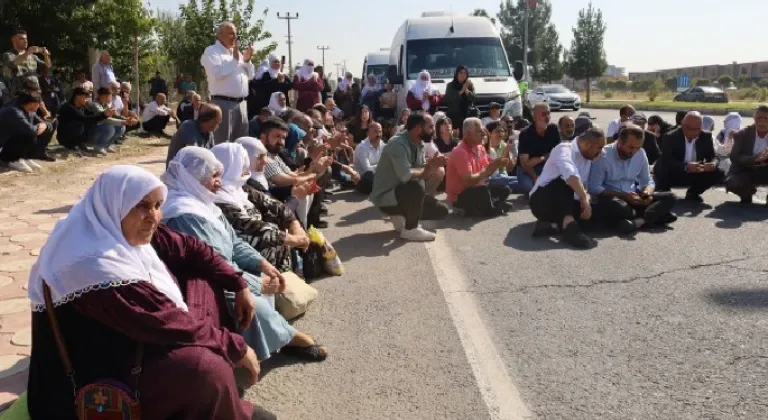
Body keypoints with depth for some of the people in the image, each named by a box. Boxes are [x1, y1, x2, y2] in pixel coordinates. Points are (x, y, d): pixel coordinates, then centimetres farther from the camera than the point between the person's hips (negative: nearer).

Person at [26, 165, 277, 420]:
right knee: (207, 367, -34)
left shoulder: (128, 232, -5)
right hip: (110, 371, -10)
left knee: (205, 281, 10)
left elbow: (187, 248, 7)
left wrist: (239, 285, 3)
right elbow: (166, 323, -29)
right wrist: (236, 347, -20)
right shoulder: (96, 265, -31)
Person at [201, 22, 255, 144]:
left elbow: (250, 76, 20)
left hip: (241, 103, 7)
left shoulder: (237, 51, 19)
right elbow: (216, 74, -19)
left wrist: (247, 60, 2)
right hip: (223, 103, -7)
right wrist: (235, 60, -12)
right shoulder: (211, 51, -3)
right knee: (223, 142, -8)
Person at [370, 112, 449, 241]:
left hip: (404, 194, 9)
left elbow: (421, 172, 4)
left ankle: (401, 216, 14)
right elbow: (406, 176, -36)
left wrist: (433, 165, -17)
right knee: (416, 186, -37)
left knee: (442, 211, 2)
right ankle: (410, 229, -16)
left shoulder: (419, 144, 2)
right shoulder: (398, 144, -25)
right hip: (386, 197, -9)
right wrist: (429, 168, -18)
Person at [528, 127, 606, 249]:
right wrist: (584, 198, -38)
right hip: (542, 201, -7)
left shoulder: (588, 160, 13)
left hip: (564, 203, 7)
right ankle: (569, 225, -50)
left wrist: (586, 200, -7)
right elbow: (570, 174, -33)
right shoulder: (565, 149, -13)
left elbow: (583, 187, 11)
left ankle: (554, 225, -28)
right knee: (566, 180, -33)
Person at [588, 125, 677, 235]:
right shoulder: (603, 155, -14)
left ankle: (638, 221, -32)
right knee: (618, 207, -40)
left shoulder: (641, 153, 3)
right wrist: (624, 196, -23)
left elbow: (647, 181, 10)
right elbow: (593, 187, -17)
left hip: (633, 198, 6)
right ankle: (655, 215, -18)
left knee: (669, 197, -13)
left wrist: (647, 193, -15)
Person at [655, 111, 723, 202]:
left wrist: (713, 164, -31)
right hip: (672, 176, -5)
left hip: (695, 174, 5)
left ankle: (692, 193, 10)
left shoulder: (706, 137, -4)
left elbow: (714, 157, -4)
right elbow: (666, 162, -29)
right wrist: (686, 166, -46)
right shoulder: (670, 137, -18)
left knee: (718, 173, -13)